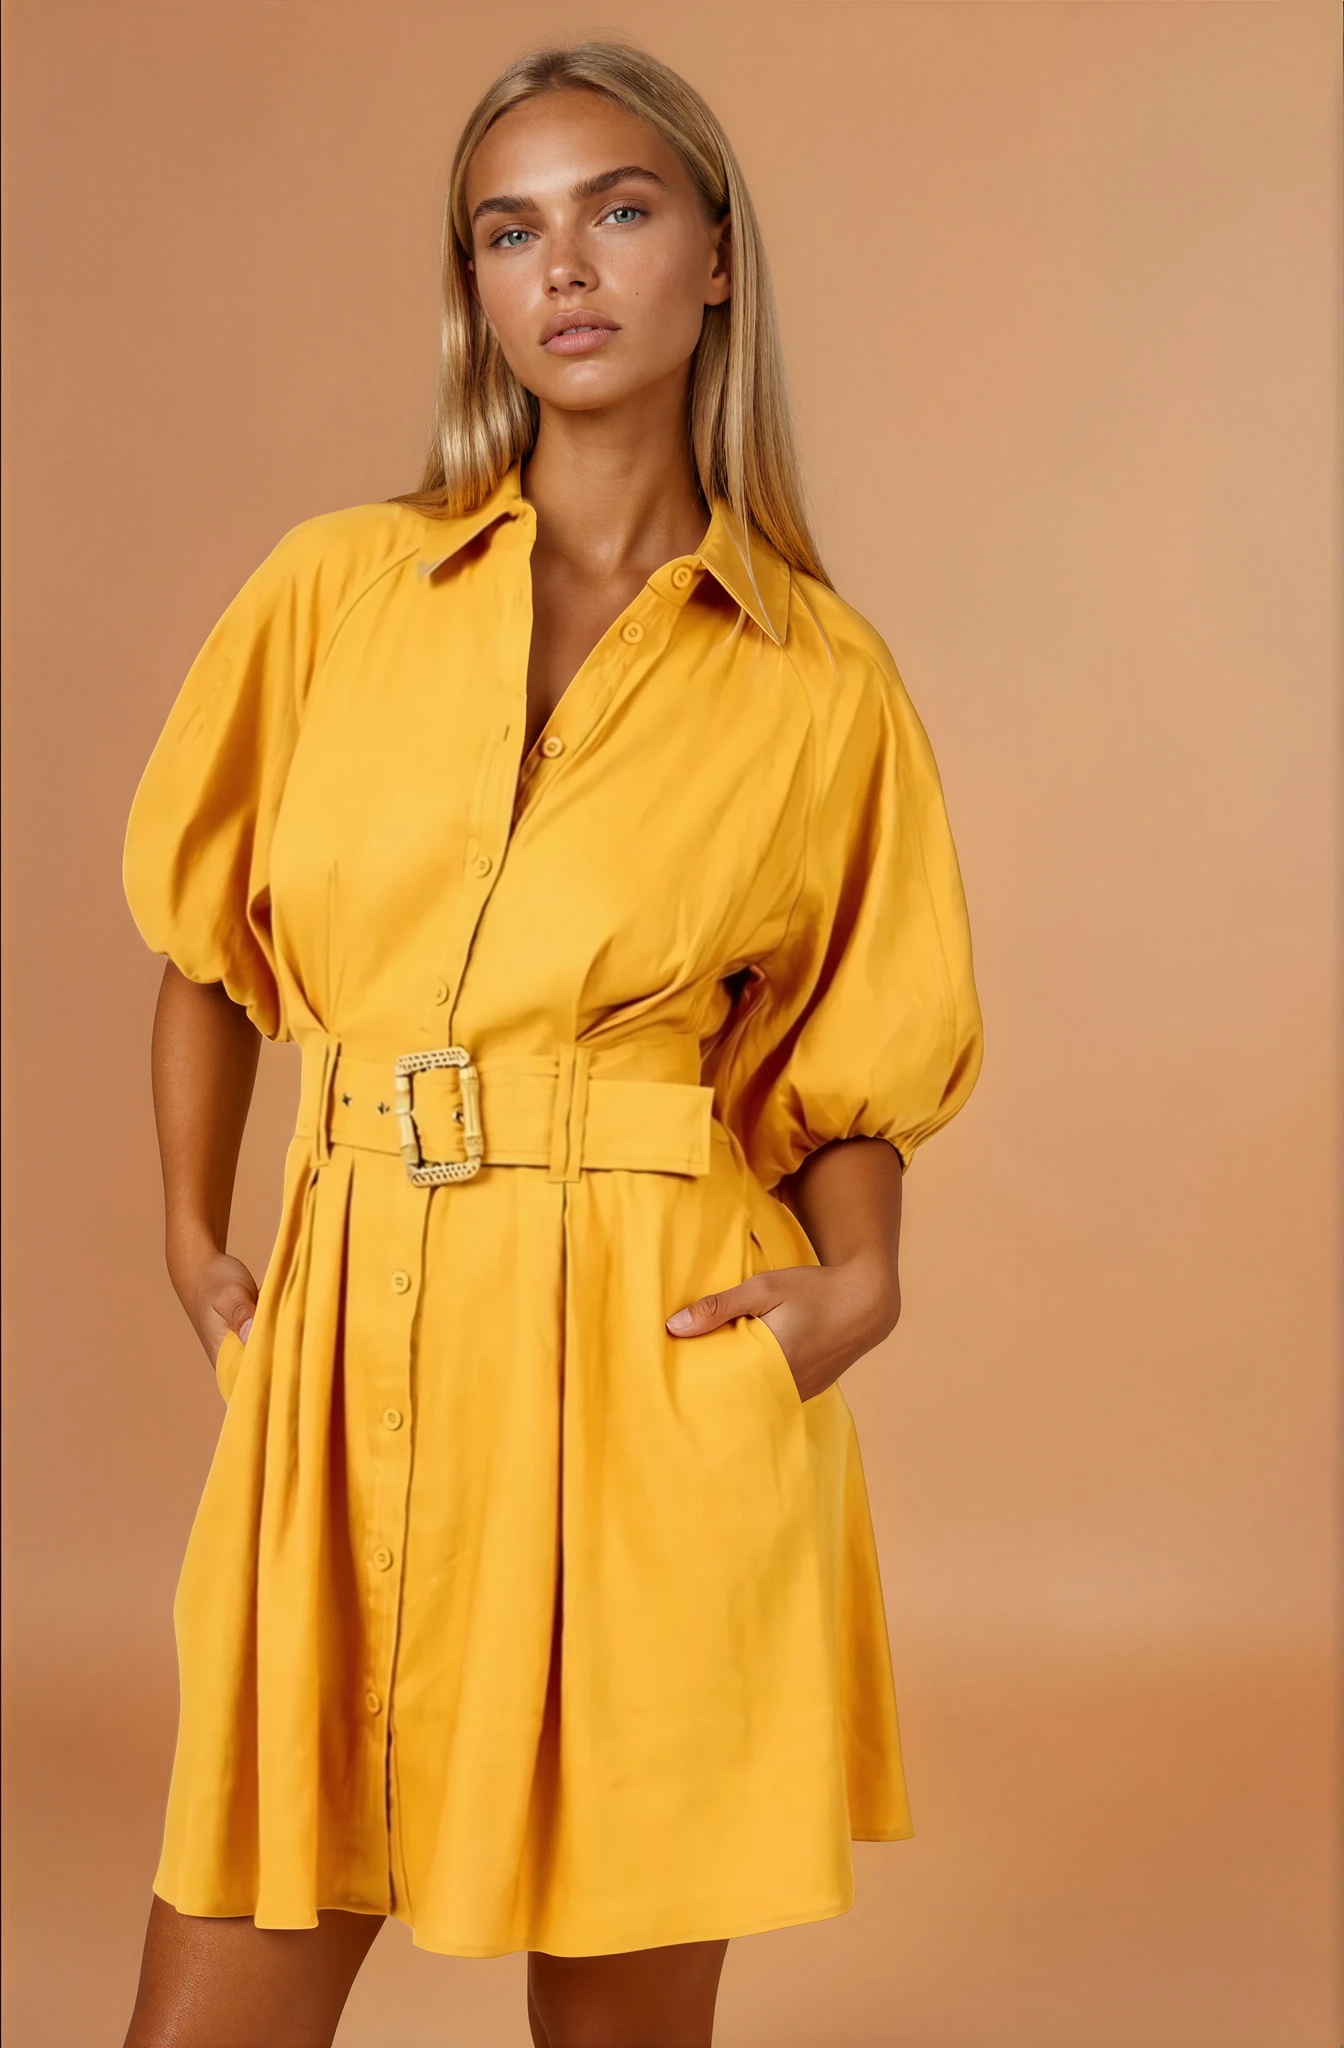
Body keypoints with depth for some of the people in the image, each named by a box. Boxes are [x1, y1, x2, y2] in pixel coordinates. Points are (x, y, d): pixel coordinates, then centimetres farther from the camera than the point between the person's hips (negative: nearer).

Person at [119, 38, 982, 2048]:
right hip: (351, 1353, 2)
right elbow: (204, 938, 17)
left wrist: (855, 1282, -5)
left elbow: (854, 1057, 13)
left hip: (662, 1372, -1)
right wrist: (196, 1248, 9)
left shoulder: (821, 682, 4)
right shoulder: (336, 589, 7)